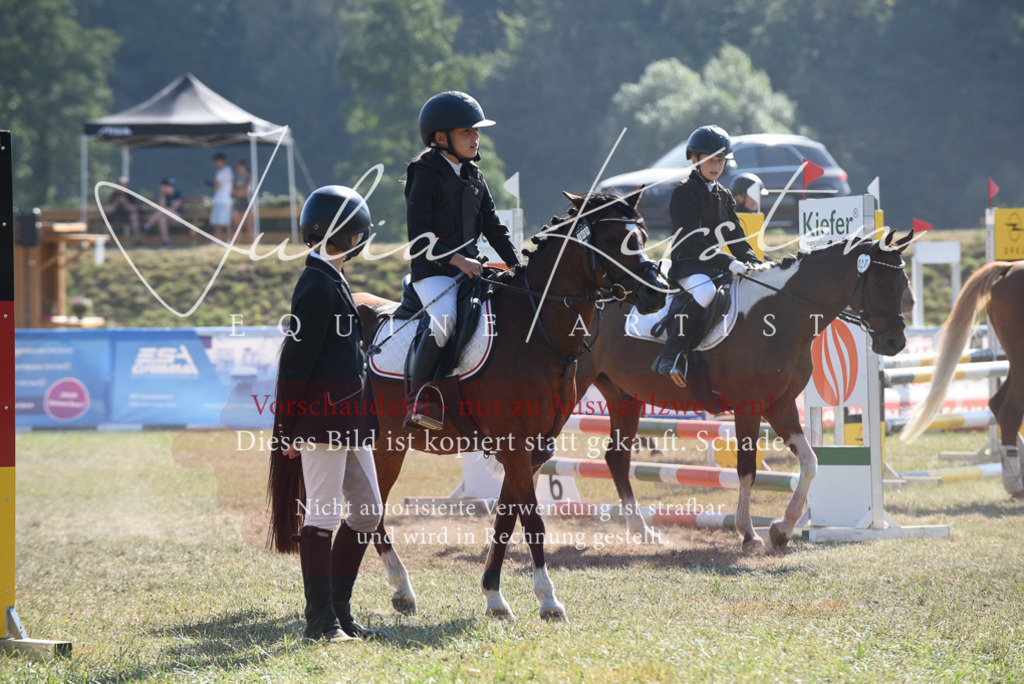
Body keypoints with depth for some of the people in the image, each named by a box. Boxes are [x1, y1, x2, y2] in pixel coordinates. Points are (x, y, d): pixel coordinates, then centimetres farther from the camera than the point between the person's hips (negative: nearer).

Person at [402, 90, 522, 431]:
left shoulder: (473, 176, 14)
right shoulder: (426, 177, -8)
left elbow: (493, 227, 16)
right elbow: (420, 237, -14)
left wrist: (516, 266, 5)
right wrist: (456, 259, -23)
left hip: (470, 269, 8)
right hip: (433, 272, -8)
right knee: (444, 321, -32)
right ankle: (419, 397, -22)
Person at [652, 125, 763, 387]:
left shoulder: (724, 196, 18)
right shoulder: (684, 193, -7)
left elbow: (736, 238, 18)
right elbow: (693, 240, -17)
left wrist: (755, 264, 0)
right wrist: (728, 263, -27)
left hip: (717, 266, 8)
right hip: (688, 264, -8)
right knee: (704, 291, -38)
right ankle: (670, 358, -35)